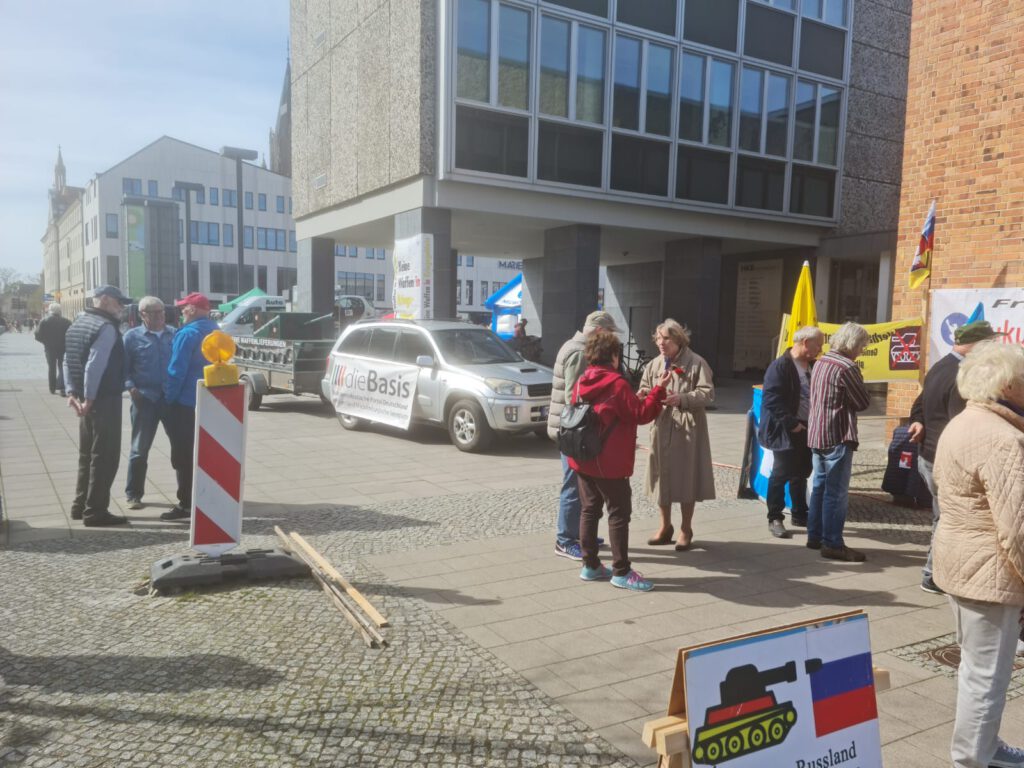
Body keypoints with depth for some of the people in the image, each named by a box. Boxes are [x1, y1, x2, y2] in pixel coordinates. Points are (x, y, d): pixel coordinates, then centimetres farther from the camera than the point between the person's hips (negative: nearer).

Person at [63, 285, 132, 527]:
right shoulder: (106, 327, -16)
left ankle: (81, 505, 26)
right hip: (104, 399, -10)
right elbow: (94, 366, -23)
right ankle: (95, 512, 1)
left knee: (87, 454, 18)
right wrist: (89, 398, -18)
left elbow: (68, 360, 14)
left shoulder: (79, 323, 14)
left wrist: (72, 392, 9)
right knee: (105, 456, -3)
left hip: (89, 399, 10)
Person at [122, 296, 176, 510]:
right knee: (140, 449, 6)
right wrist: (131, 387, -14)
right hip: (145, 399, -2)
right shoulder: (132, 336, 1)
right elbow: (123, 367, 0)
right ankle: (133, 494, 18)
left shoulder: (174, 335, 7)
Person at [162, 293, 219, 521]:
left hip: (186, 402, -8)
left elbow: (176, 371, -19)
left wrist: (169, 398, -8)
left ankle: (186, 504, 1)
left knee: (183, 456, -2)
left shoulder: (188, 334, -17)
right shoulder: (215, 332, 10)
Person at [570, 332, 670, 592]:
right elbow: (641, 415, -12)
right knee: (619, 514, 0)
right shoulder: (617, 384, -15)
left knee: (589, 510, 13)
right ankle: (621, 572, 4)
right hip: (609, 463, -8)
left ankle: (590, 565, 19)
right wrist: (658, 389, -7)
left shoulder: (581, 382, 7)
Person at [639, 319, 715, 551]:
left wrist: (681, 398, -26)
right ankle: (665, 527, 26)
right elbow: (644, 392, 13)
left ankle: (686, 530, 18)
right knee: (662, 477, 10)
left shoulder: (696, 363, -5)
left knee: (686, 478, 2)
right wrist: (643, 396, -12)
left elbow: (707, 394, -11)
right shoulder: (653, 365, 10)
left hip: (688, 430, -4)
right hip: (661, 429, 5)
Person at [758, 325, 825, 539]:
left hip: (807, 429, 7)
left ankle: (799, 514, 27)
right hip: (786, 431, -7)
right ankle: (775, 518, 9)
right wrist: (792, 423, -20)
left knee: (801, 474, 15)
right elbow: (772, 400, -19)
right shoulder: (781, 366, -14)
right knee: (781, 474, 0)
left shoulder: (812, 366, 11)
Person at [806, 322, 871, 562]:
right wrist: (858, 382, 6)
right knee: (836, 492, -3)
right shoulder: (847, 367, -16)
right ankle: (832, 544, 1)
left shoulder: (821, 362, 11)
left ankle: (815, 536, 23)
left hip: (816, 434, 9)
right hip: (837, 437, -9)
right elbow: (863, 402, -11)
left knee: (820, 486, 16)